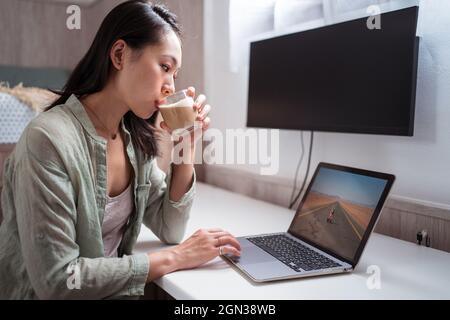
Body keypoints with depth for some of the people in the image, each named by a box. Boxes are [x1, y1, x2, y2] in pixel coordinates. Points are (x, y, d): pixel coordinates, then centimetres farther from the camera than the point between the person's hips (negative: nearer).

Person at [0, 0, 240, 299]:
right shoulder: (50, 139, -22)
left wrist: (186, 146, -8)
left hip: (112, 290, 6)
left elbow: (170, 230, 3)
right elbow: (56, 280, -24)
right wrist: (175, 258, -20)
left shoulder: (136, 138, 0)